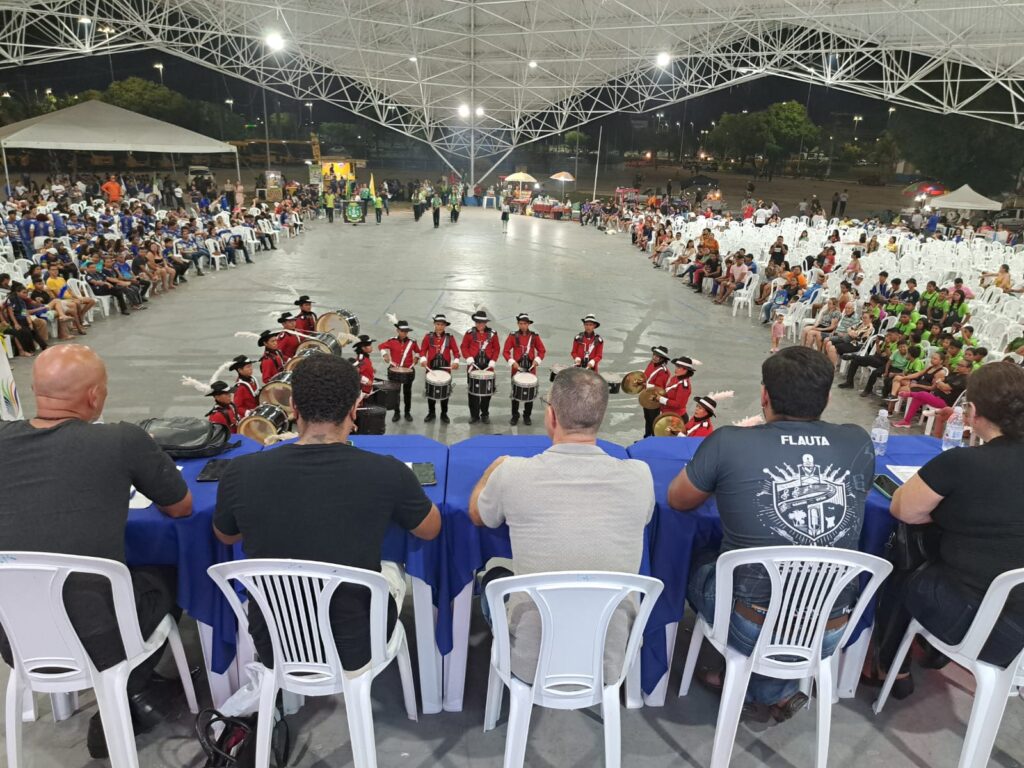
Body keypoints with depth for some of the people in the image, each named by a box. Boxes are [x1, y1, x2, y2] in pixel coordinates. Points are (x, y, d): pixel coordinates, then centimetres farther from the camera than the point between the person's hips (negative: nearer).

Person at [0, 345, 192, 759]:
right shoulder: (123, 441, -17)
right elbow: (182, 507, -1)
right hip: (96, 641, -4)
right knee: (171, 574, 24)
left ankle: (121, 698, 32)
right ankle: (129, 696, 20)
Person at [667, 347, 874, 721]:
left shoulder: (729, 443, -17)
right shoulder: (858, 442, -6)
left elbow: (677, 500, 0)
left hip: (755, 631, -3)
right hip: (831, 635, 4)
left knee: (695, 561, 25)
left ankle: (769, 693, 31)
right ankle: (777, 682, 34)